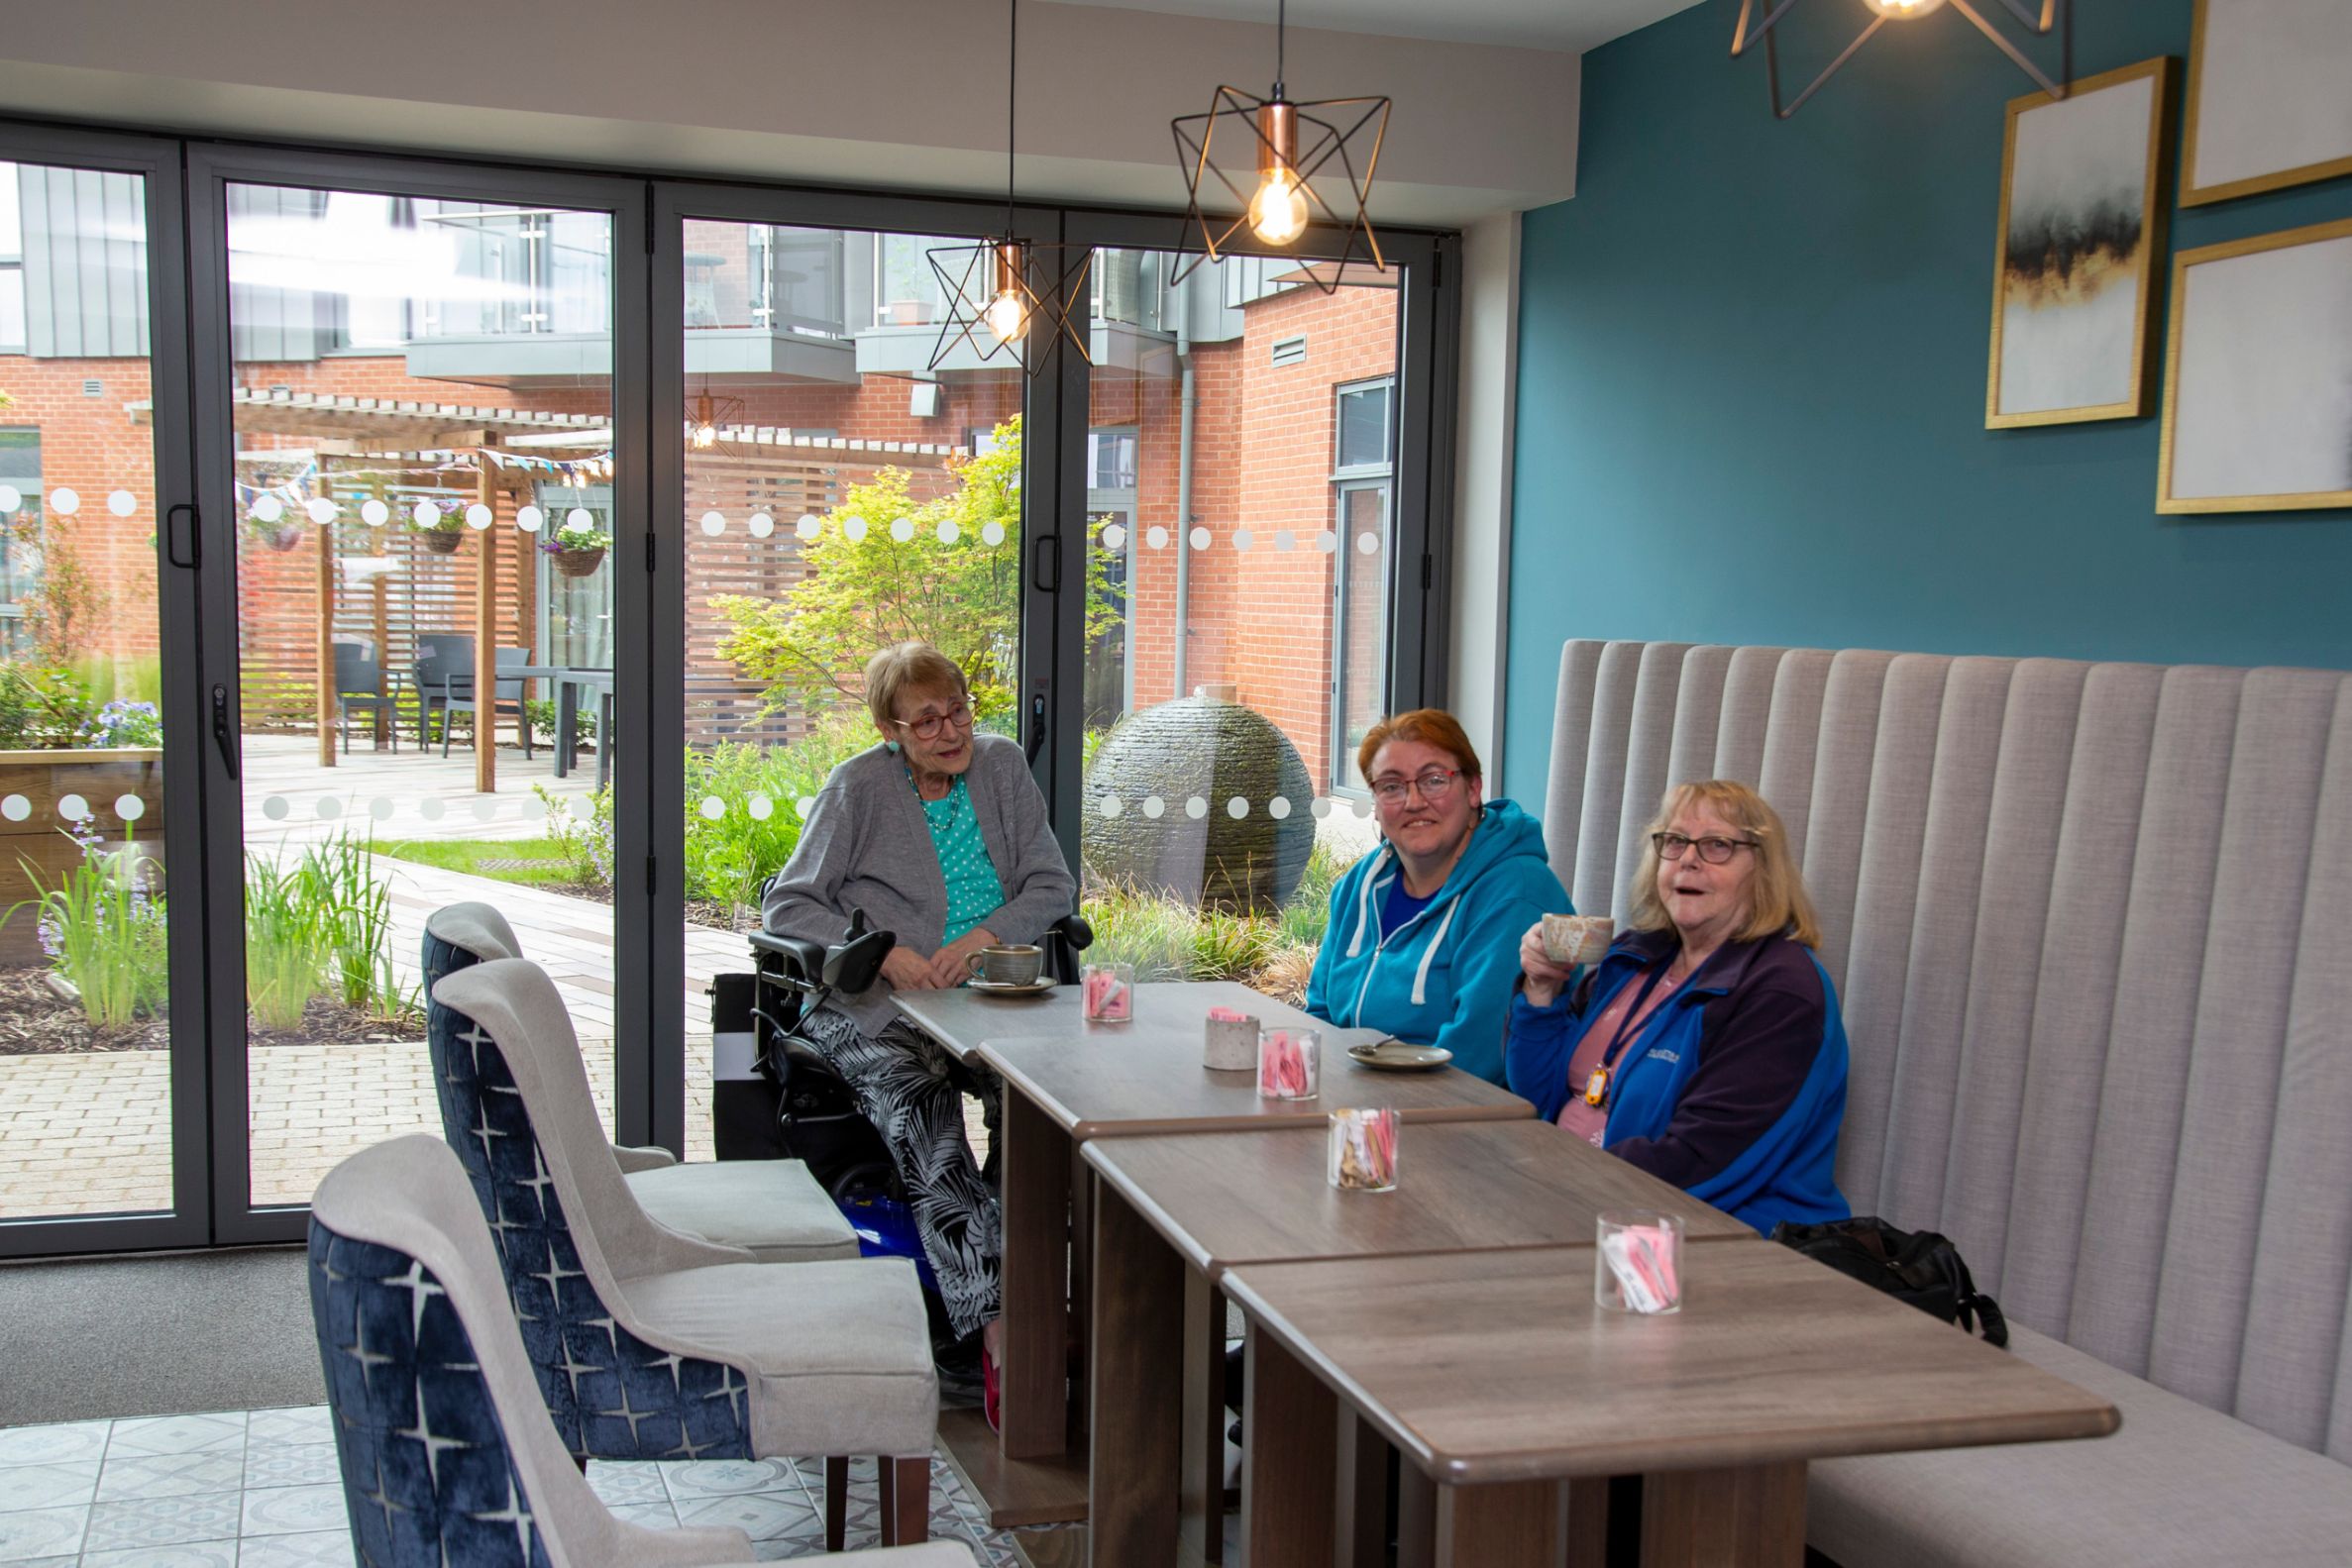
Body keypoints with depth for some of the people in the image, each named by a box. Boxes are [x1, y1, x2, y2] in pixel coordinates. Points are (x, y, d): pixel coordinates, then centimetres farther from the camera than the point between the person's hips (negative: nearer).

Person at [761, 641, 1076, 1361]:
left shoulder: (1002, 766, 11)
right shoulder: (860, 787, 1)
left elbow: (1054, 887, 9)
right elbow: (786, 905, 1)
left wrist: (983, 937, -10)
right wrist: (882, 952, -14)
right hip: (875, 1007, -3)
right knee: (919, 1106, -34)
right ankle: (994, 1323, -39)